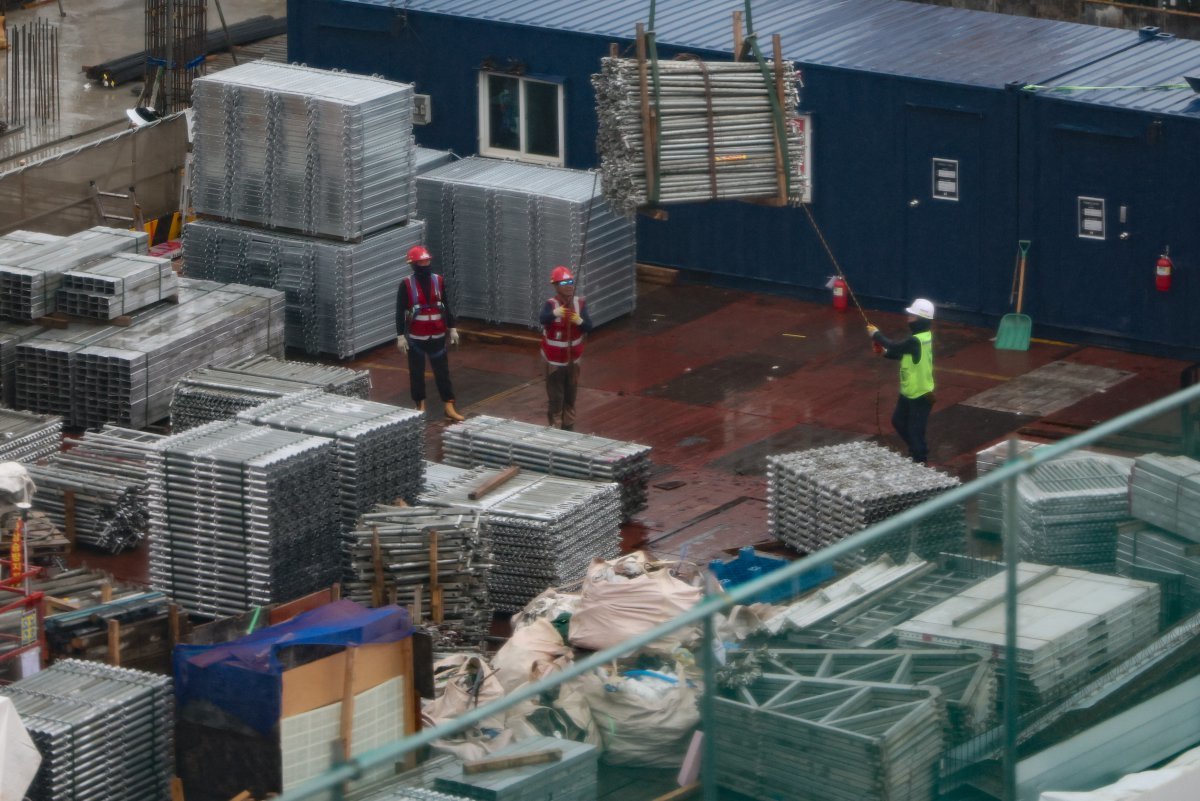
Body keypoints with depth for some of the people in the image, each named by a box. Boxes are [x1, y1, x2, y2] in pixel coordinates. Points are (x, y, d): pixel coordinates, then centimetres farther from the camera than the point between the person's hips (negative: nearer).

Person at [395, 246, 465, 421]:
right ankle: (420, 407, 19)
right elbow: (400, 311, -8)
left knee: (443, 372, 3)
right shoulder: (406, 285, -10)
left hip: (437, 336, 3)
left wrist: (452, 329, 11)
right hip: (416, 338, -3)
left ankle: (450, 409, 4)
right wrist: (400, 336, -11)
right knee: (417, 373, 7)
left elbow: (446, 306, 10)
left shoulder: (438, 281, 2)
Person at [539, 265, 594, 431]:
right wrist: (554, 313, -64)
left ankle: (568, 427, 33)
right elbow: (542, 319, -43)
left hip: (573, 358, 5)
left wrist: (580, 321, -37)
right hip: (555, 360, -5)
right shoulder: (551, 304, -22)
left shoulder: (580, 303, -8)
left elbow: (588, 327, -14)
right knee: (555, 397, 2)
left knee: (571, 395, 18)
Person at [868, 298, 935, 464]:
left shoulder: (916, 340, -29)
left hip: (919, 395, -10)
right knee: (898, 421, 25)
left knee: (915, 431, 1)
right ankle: (917, 450, 40)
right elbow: (902, 353, 12)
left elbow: (895, 347, -19)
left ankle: (920, 462, 14)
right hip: (909, 392, 10)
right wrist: (886, 352, -3)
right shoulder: (924, 335, 3)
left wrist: (876, 334, -5)